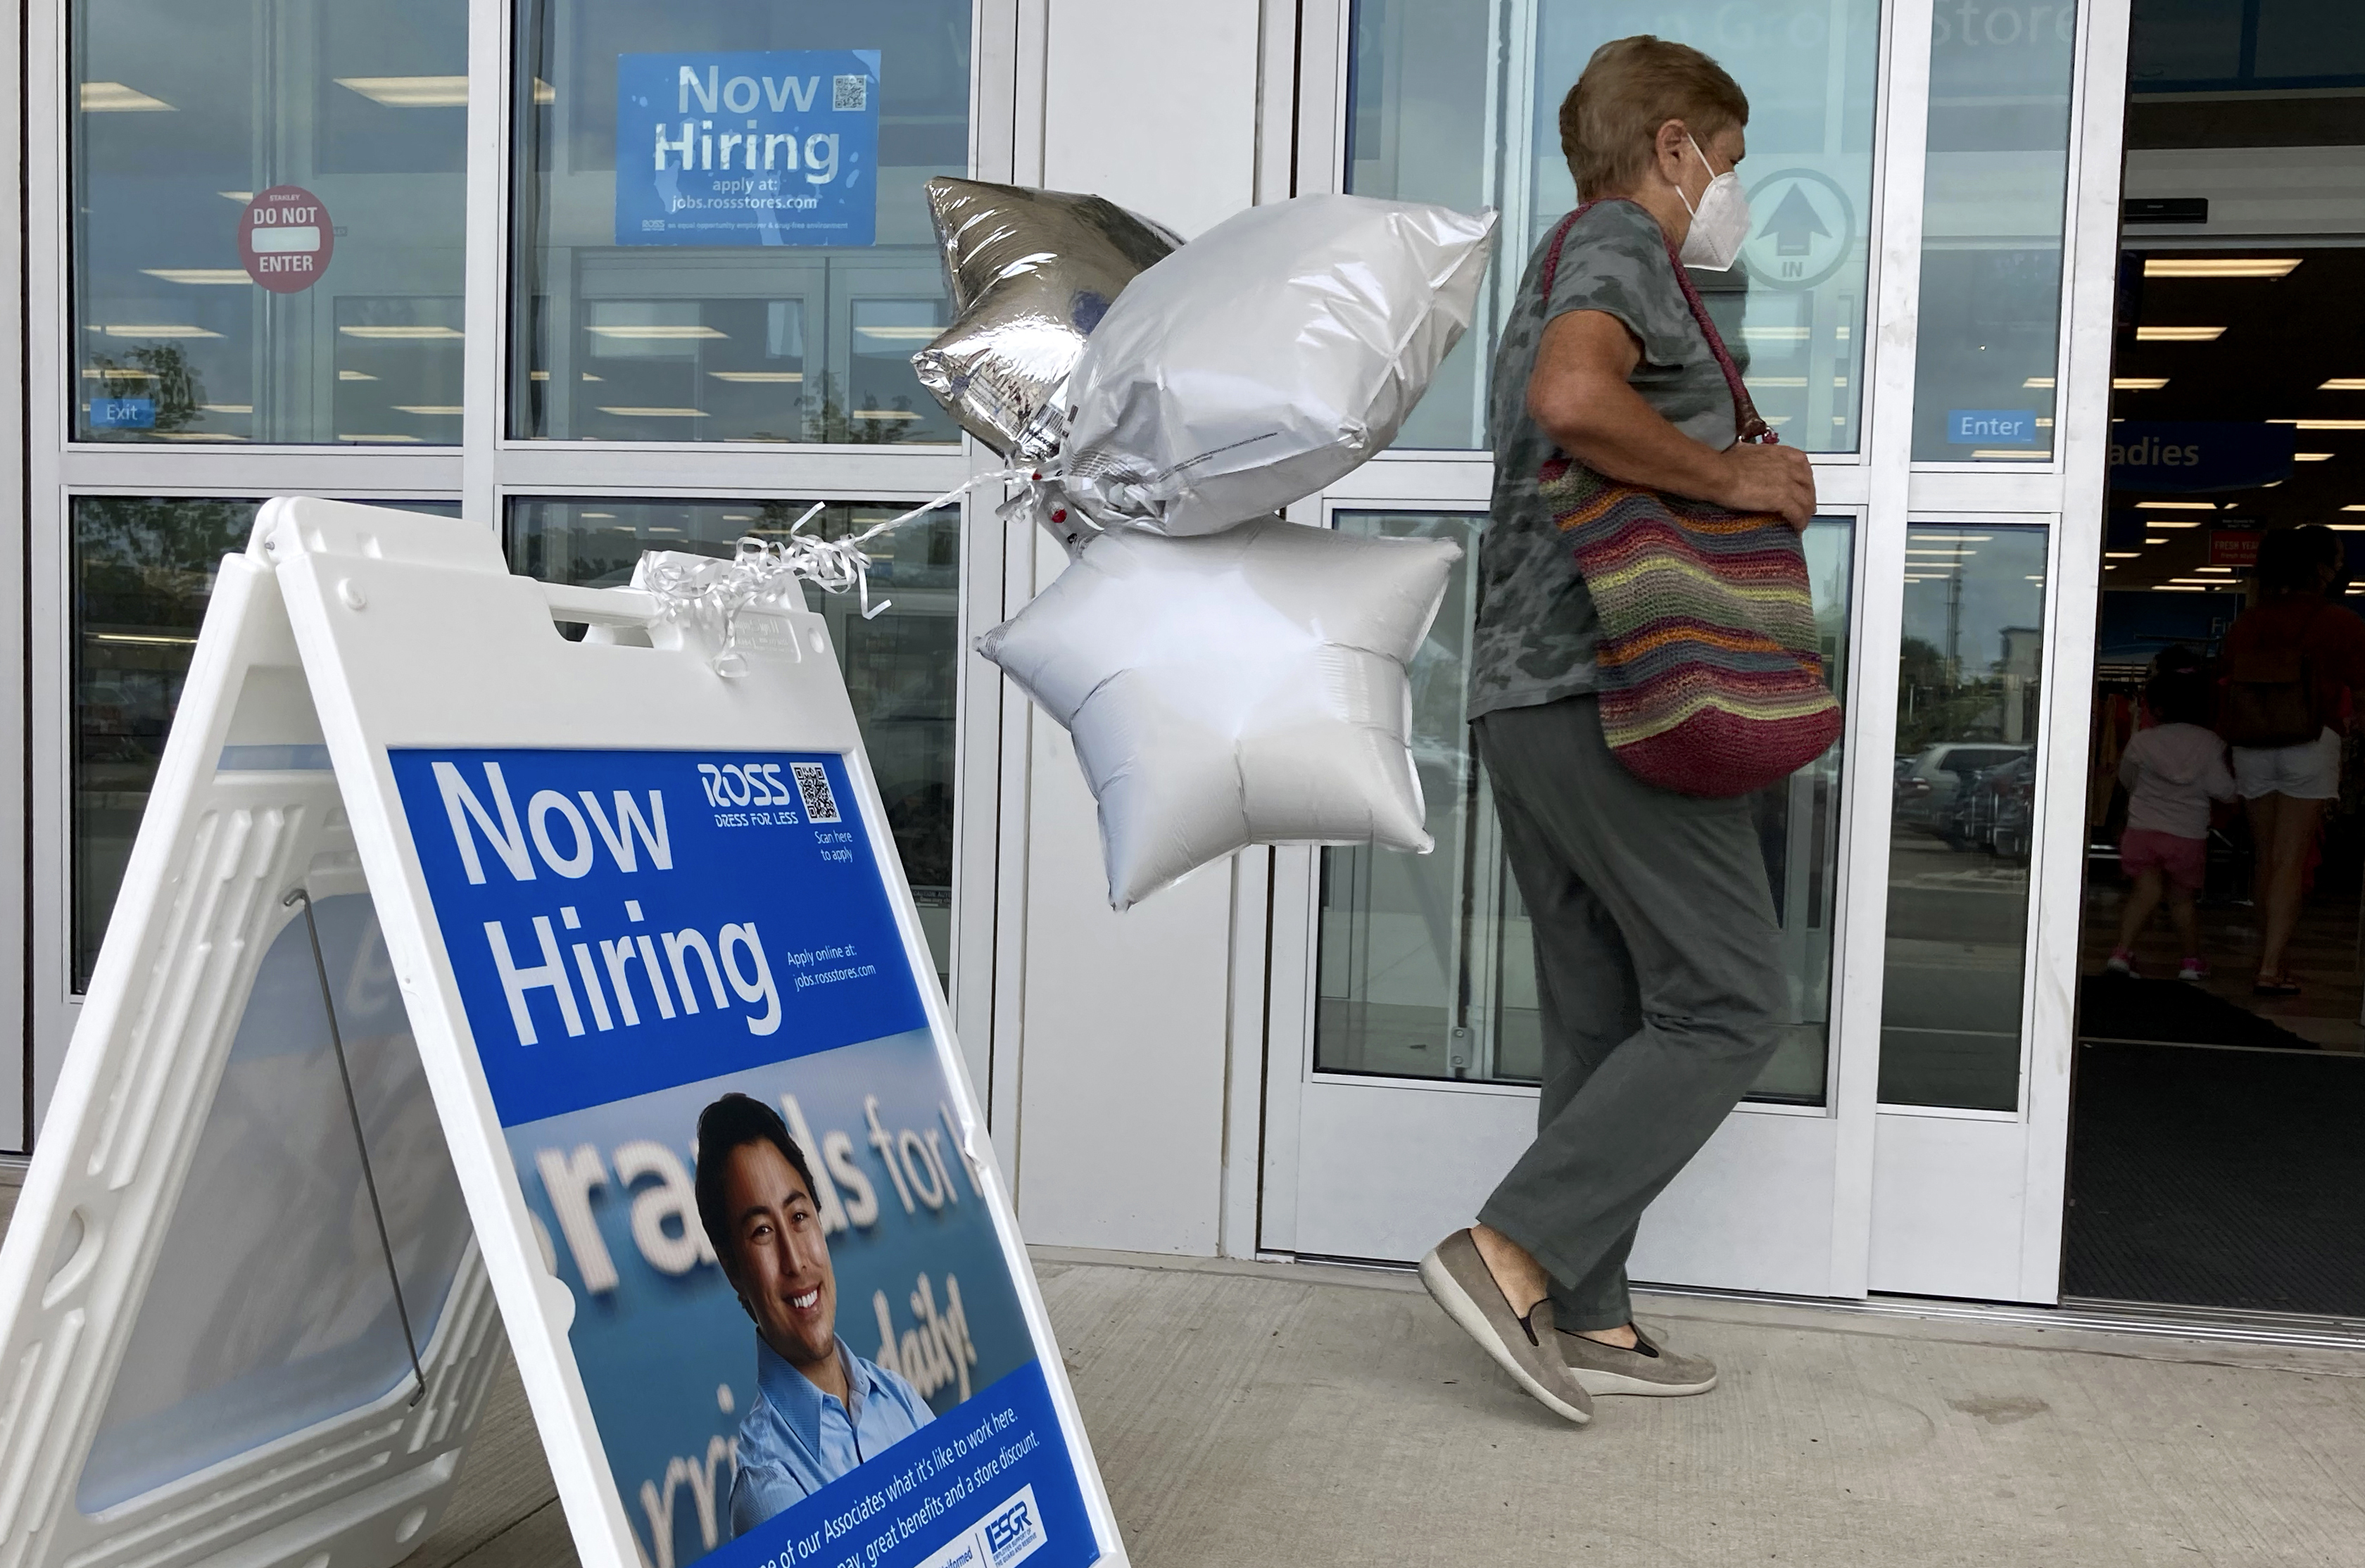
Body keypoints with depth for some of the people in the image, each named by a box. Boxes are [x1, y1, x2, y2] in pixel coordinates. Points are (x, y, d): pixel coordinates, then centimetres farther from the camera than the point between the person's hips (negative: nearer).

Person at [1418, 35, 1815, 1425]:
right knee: (1730, 1000, -6)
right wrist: (1738, 477, -16)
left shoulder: (1562, 271, 27)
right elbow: (1574, 400, -28)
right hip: (1615, 697, -10)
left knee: (1606, 1018, 11)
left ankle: (1587, 1320, 15)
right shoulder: (1622, 248, -6)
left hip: (1531, 699, 10)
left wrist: (1742, 477, 20)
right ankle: (1510, 1254, -8)